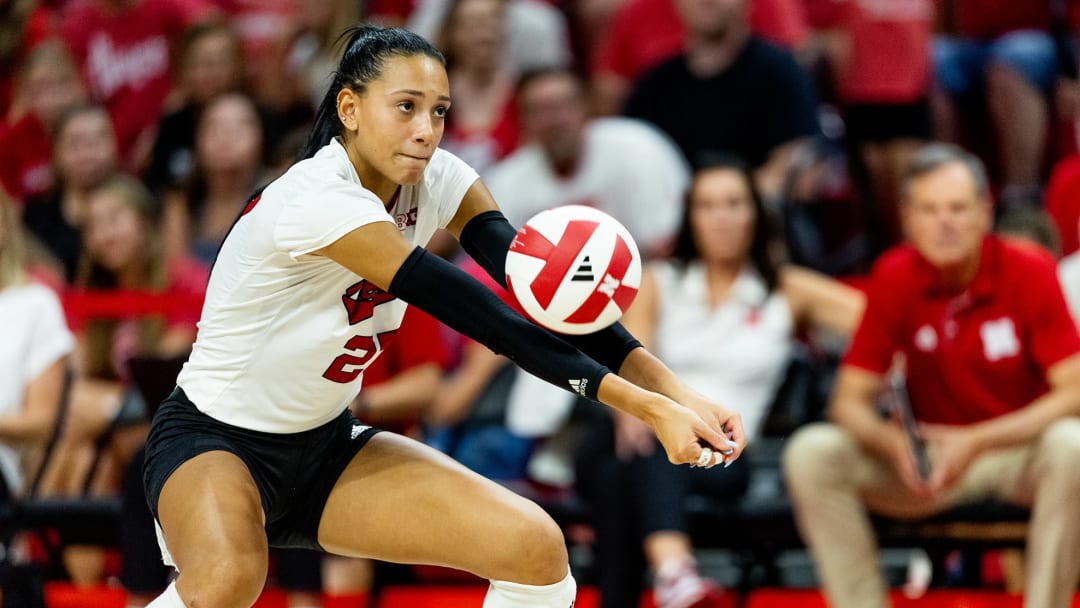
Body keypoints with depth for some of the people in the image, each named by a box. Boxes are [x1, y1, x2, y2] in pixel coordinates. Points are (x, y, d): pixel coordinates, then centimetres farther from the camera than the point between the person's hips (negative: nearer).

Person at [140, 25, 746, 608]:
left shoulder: (436, 179, -7)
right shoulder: (316, 199, -29)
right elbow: (481, 315, -32)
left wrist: (673, 389, -32)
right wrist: (650, 409, -34)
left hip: (326, 444, 7)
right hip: (215, 438, -7)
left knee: (537, 547, -10)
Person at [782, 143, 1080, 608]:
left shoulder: (1029, 272, -14)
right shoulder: (895, 278, -7)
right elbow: (850, 399, -5)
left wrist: (978, 442, -28)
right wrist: (893, 441, -28)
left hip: (1017, 448, -2)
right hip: (930, 455, 2)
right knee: (811, 453, -21)